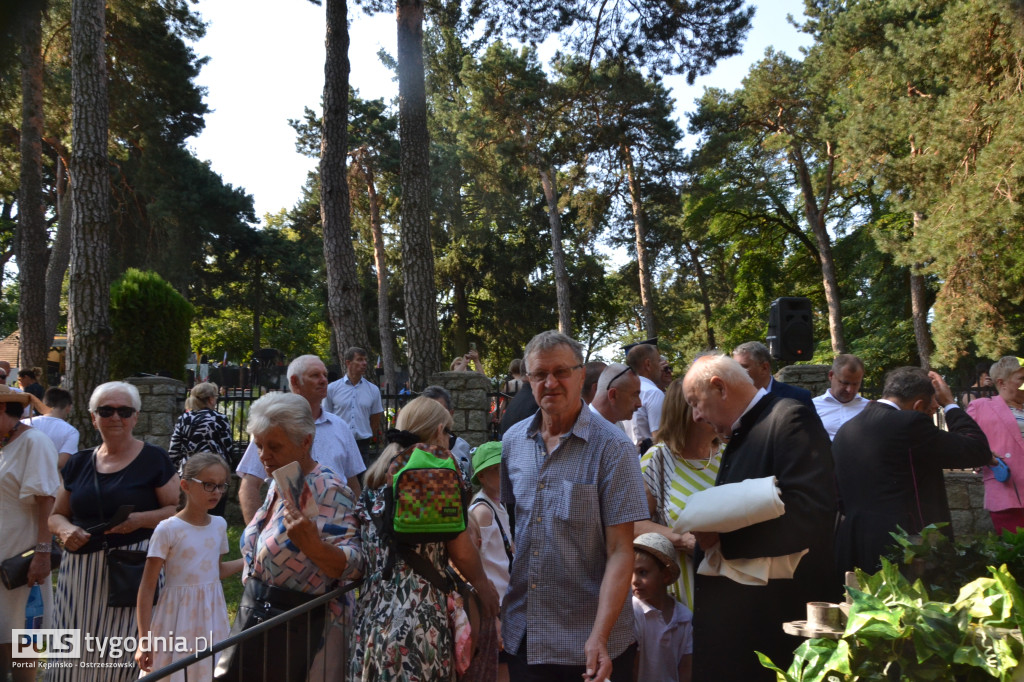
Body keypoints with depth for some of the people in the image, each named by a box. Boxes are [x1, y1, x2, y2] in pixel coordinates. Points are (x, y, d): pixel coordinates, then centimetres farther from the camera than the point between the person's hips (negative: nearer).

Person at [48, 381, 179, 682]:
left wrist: (140, 519, -18)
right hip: (81, 571, 4)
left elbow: (178, 510, -3)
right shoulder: (78, 462, 11)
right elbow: (56, 515, 18)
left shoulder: (154, 459, -2)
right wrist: (65, 529, -4)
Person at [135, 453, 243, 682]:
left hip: (211, 618, 5)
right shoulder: (168, 530, -15)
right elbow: (147, 587, -12)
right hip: (179, 618, -5)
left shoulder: (219, 525, 2)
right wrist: (144, 639, -13)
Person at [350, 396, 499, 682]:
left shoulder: (376, 472, 10)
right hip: (418, 619, -7)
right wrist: (482, 584, 7)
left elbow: (371, 548, 13)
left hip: (372, 614, 7)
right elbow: (461, 551, -9)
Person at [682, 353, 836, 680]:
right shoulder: (738, 435, 16)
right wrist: (708, 531, 2)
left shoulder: (790, 418, -13)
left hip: (784, 607, -9)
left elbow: (810, 511, -23)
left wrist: (723, 534, -20)